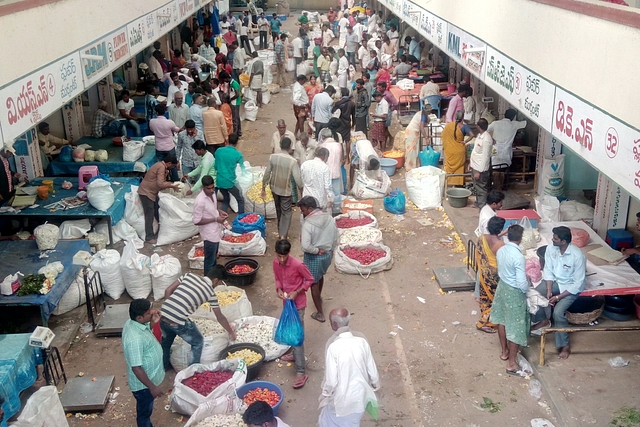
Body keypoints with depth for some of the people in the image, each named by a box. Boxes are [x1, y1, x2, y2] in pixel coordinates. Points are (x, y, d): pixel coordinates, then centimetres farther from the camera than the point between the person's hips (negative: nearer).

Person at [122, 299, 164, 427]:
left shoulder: (132, 323, -9)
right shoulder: (135, 339, -38)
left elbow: (145, 332, 14)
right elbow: (136, 368, -31)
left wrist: (153, 323, -4)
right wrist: (152, 387, -22)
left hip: (148, 378, 9)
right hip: (143, 383, -9)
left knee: (146, 409, 30)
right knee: (144, 411, 16)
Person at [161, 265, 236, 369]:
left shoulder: (189, 275, 14)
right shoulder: (210, 292, 3)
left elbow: (168, 290, 11)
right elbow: (220, 318, 14)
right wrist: (231, 332, 28)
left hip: (163, 316, 6)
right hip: (179, 322, -5)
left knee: (167, 340, 33)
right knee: (198, 343, 20)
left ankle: (163, 366, 52)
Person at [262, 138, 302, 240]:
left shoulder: (272, 157, -12)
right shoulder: (292, 161, -21)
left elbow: (267, 174, -7)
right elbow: (297, 179, -22)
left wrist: (263, 189, 3)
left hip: (274, 188, 4)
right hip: (286, 190, -4)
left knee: (279, 211, 24)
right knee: (286, 213, 9)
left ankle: (281, 232, 42)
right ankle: (283, 236, -2)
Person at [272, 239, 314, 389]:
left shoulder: (298, 265, -25)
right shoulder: (276, 263, -6)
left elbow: (310, 280, -12)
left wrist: (296, 292, -21)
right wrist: (279, 289, -10)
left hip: (298, 303, -7)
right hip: (286, 302, 7)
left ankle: (301, 372, -6)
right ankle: (296, 354, 46)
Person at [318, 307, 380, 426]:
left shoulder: (333, 344, -24)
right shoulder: (361, 340, -11)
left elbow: (331, 379, -21)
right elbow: (372, 371, -4)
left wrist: (326, 395, -3)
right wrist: (375, 386, 15)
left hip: (341, 398, -4)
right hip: (360, 395, 4)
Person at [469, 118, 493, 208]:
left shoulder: (486, 139, -26)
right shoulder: (479, 135, 4)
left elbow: (485, 157, -25)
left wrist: (479, 171, -23)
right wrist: (471, 162, 20)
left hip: (480, 168, -9)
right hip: (474, 166, 9)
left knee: (481, 189, 4)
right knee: (476, 187, 23)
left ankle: (482, 207, 15)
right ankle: (477, 203, 39)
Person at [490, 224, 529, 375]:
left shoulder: (501, 250, -5)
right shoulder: (518, 256, -29)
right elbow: (522, 283, -27)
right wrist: (526, 289, -6)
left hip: (502, 287, 8)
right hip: (514, 293, -8)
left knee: (502, 321, 23)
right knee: (515, 328, 3)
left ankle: (504, 352, 41)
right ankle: (512, 364, 10)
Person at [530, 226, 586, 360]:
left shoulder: (577, 256, -30)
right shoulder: (551, 248, -14)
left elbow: (578, 283, -25)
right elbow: (548, 270, -4)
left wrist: (558, 297, -26)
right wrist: (549, 290, -17)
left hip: (571, 286, -6)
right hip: (555, 280, 6)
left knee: (558, 312, -24)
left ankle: (565, 346, -6)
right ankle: (544, 320, 15)